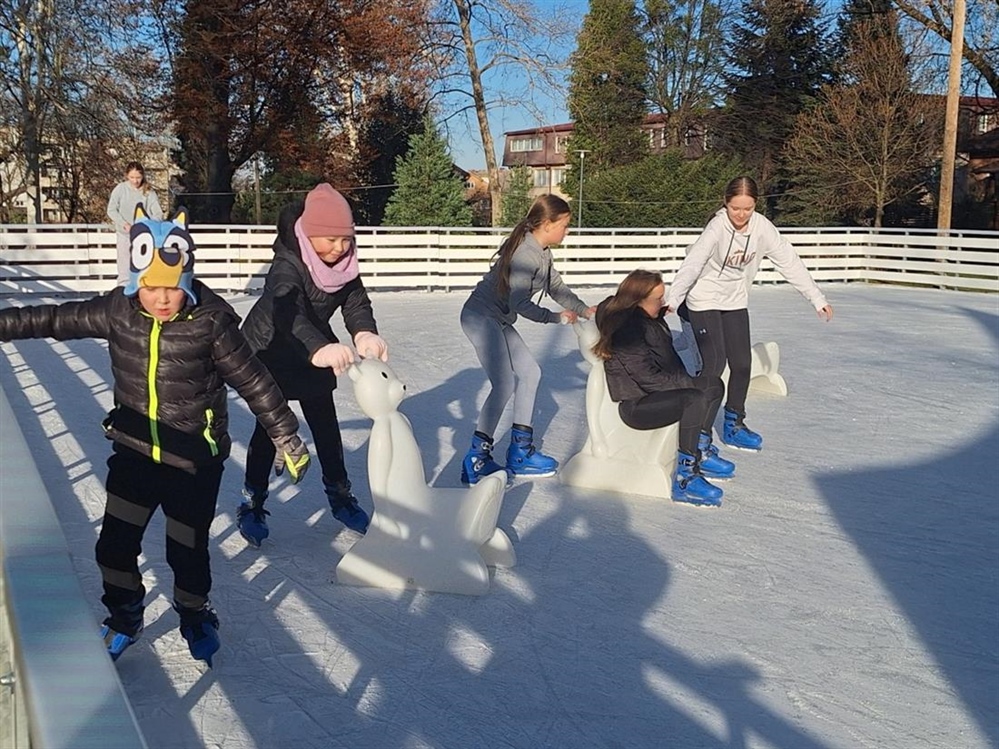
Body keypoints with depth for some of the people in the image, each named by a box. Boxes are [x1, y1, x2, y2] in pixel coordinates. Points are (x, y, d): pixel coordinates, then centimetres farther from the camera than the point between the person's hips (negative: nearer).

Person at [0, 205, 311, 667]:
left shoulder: (211, 322, -19)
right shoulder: (118, 311, -8)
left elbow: (253, 381, -12)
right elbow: (57, 320, 2)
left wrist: (285, 435, -7)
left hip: (195, 460, -3)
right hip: (134, 452, 4)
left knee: (187, 551, 5)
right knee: (114, 544, 7)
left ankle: (196, 617, 36)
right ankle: (124, 618, 35)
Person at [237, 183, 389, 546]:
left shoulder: (344, 262, -16)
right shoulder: (287, 265, -36)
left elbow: (356, 302, -25)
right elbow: (287, 312, -53)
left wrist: (366, 334, -48)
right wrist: (320, 348, -72)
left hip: (316, 349, 5)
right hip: (270, 349, -5)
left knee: (325, 423, 10)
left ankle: (340, 494, 23)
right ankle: (253, 505, 8)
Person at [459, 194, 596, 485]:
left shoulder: (542, 253, 8)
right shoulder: (525, 253, -23)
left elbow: (557, 288, 13)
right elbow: (520, 303, -26)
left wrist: (585, 310, 0)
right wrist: (556, 317, -16)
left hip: (498, 320, 10)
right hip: (481, 316, -10)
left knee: (530, 373, 10)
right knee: (504, 384, -14)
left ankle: (520, 450, 17)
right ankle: (476, 459, -7)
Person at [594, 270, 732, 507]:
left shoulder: (651, 319, 11)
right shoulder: (626, 329, -21)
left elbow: (670, 360, 22)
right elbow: (648, 378, -24)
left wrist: (685, 380, 5)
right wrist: (690, 382, -16)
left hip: (657, 390, 11)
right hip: (636, 405, -11)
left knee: (714, 385, 10)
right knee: (695, 399, -31)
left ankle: (701, 452, 11)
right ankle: (685, 480, -31)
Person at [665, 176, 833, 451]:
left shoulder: (762, 227, -11)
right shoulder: (717, 227, -24)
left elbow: (790, 262, -6)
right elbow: (692, 264, -32)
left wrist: (816, 298, -6)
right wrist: (671, 301, -43)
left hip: (735, 302, 5)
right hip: (704, 300, -5)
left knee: (742, 364, 7)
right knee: (714, 362, -13)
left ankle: (734, 425, 25)